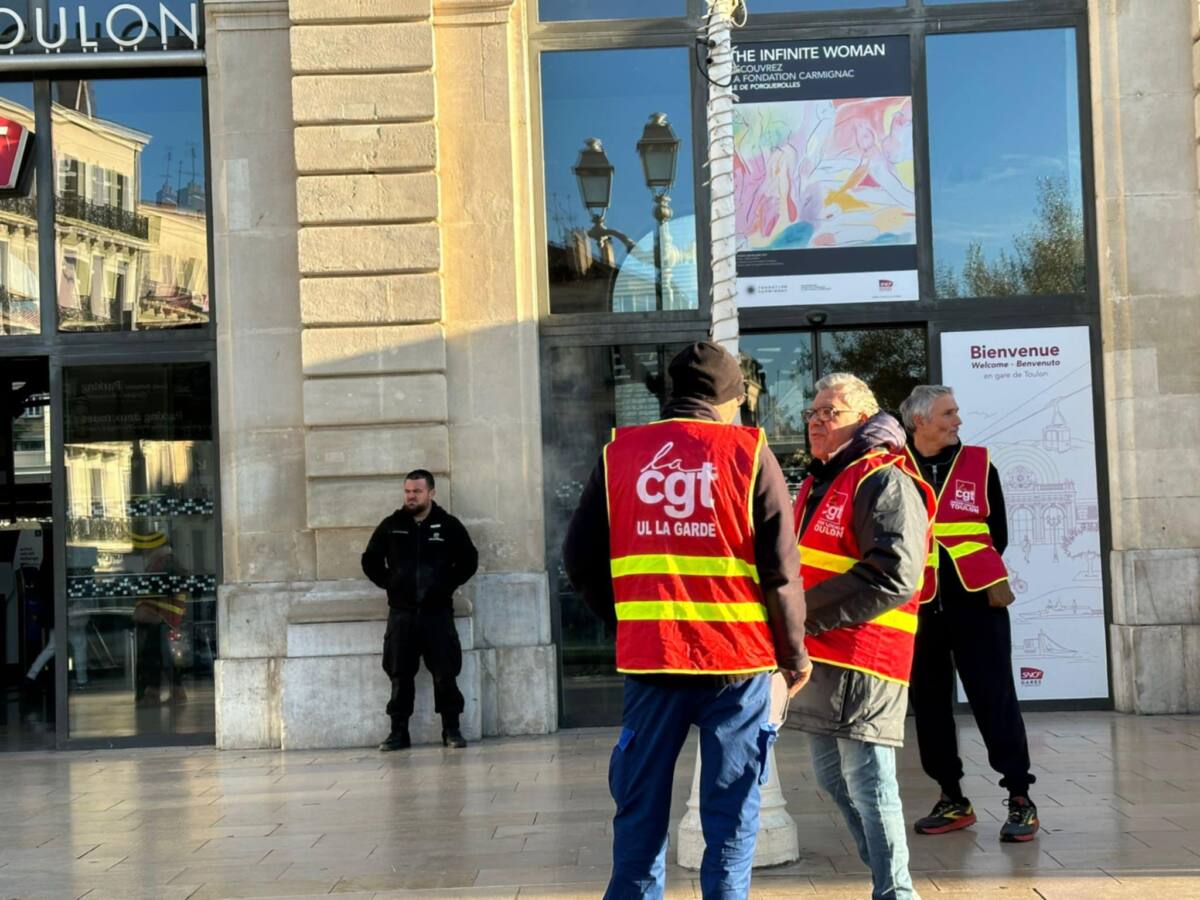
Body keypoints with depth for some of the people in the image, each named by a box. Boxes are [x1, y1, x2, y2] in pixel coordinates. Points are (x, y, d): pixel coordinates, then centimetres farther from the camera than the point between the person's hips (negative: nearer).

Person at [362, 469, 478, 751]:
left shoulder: (448, 525, 2)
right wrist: (390, 584, 7)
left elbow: (469, 560, 7)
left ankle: (452, 730, 7)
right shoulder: (391, 526, 6)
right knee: (399, 675, 2)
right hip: (401, 613, 1)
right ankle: (399, 732, 8)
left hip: (438, 612, -1)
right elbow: (370, 561, 15)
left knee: (445, 675, -1)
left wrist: (448, 585, 2)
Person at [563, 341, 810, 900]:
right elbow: (780, 569, -5)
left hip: (649, 656, 2)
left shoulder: (619, 454, 4)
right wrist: (794, 653, 6)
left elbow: (580, 560, 5)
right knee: (730, 812, 8)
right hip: (737, 656, -2)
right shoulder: (748, 453, -3)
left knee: (641, 809, 13)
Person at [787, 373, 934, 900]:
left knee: (867, 779, -7)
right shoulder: (818, 484, 19)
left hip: (863, 658, -10)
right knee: (831, 775, 17)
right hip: (820, 656, 10)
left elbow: (893, 575, -22)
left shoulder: (884, 482, -10)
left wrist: (808, 614, -19)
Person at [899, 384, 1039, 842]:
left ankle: (1020, 797, 3)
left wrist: (994, 580, -2)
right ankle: (952, 799, 19)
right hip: (917, 603, 1)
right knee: (928, 701, 7)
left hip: (976, 598, -1)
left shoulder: (978, 464, 6)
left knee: (994, 697, -4)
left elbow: (997, 530, 9)